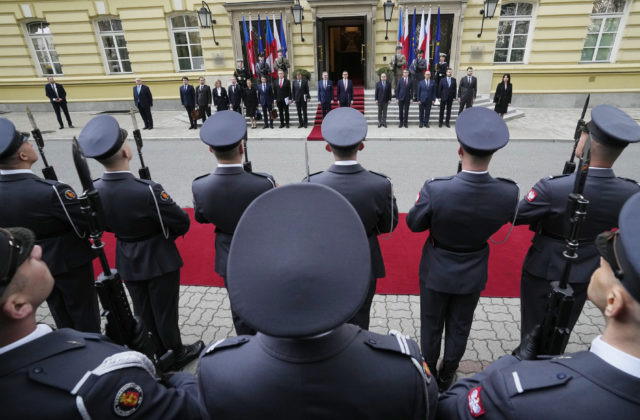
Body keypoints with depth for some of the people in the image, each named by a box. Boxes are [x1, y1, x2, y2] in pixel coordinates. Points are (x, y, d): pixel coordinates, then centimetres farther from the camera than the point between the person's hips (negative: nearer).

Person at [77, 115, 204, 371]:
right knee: (165, 310, 13)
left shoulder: (95, 191, -11)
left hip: (127, 261, 6)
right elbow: (182, 223, -21)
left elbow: (105, 225, 5)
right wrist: (165, 234, 0)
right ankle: (177, 355, 35)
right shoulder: (147, 190, -31)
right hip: (159, 260, -5)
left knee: (142, 311, 22)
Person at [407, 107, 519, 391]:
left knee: (431, 325, 21)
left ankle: (429, 374, 43)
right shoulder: (508, 193, -23)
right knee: (460, 327, 23)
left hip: (436, 270, -2)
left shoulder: (435, 189, -32)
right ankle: (447, 376, 45)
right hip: (473, 273, 2)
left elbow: (413, 224, -15)